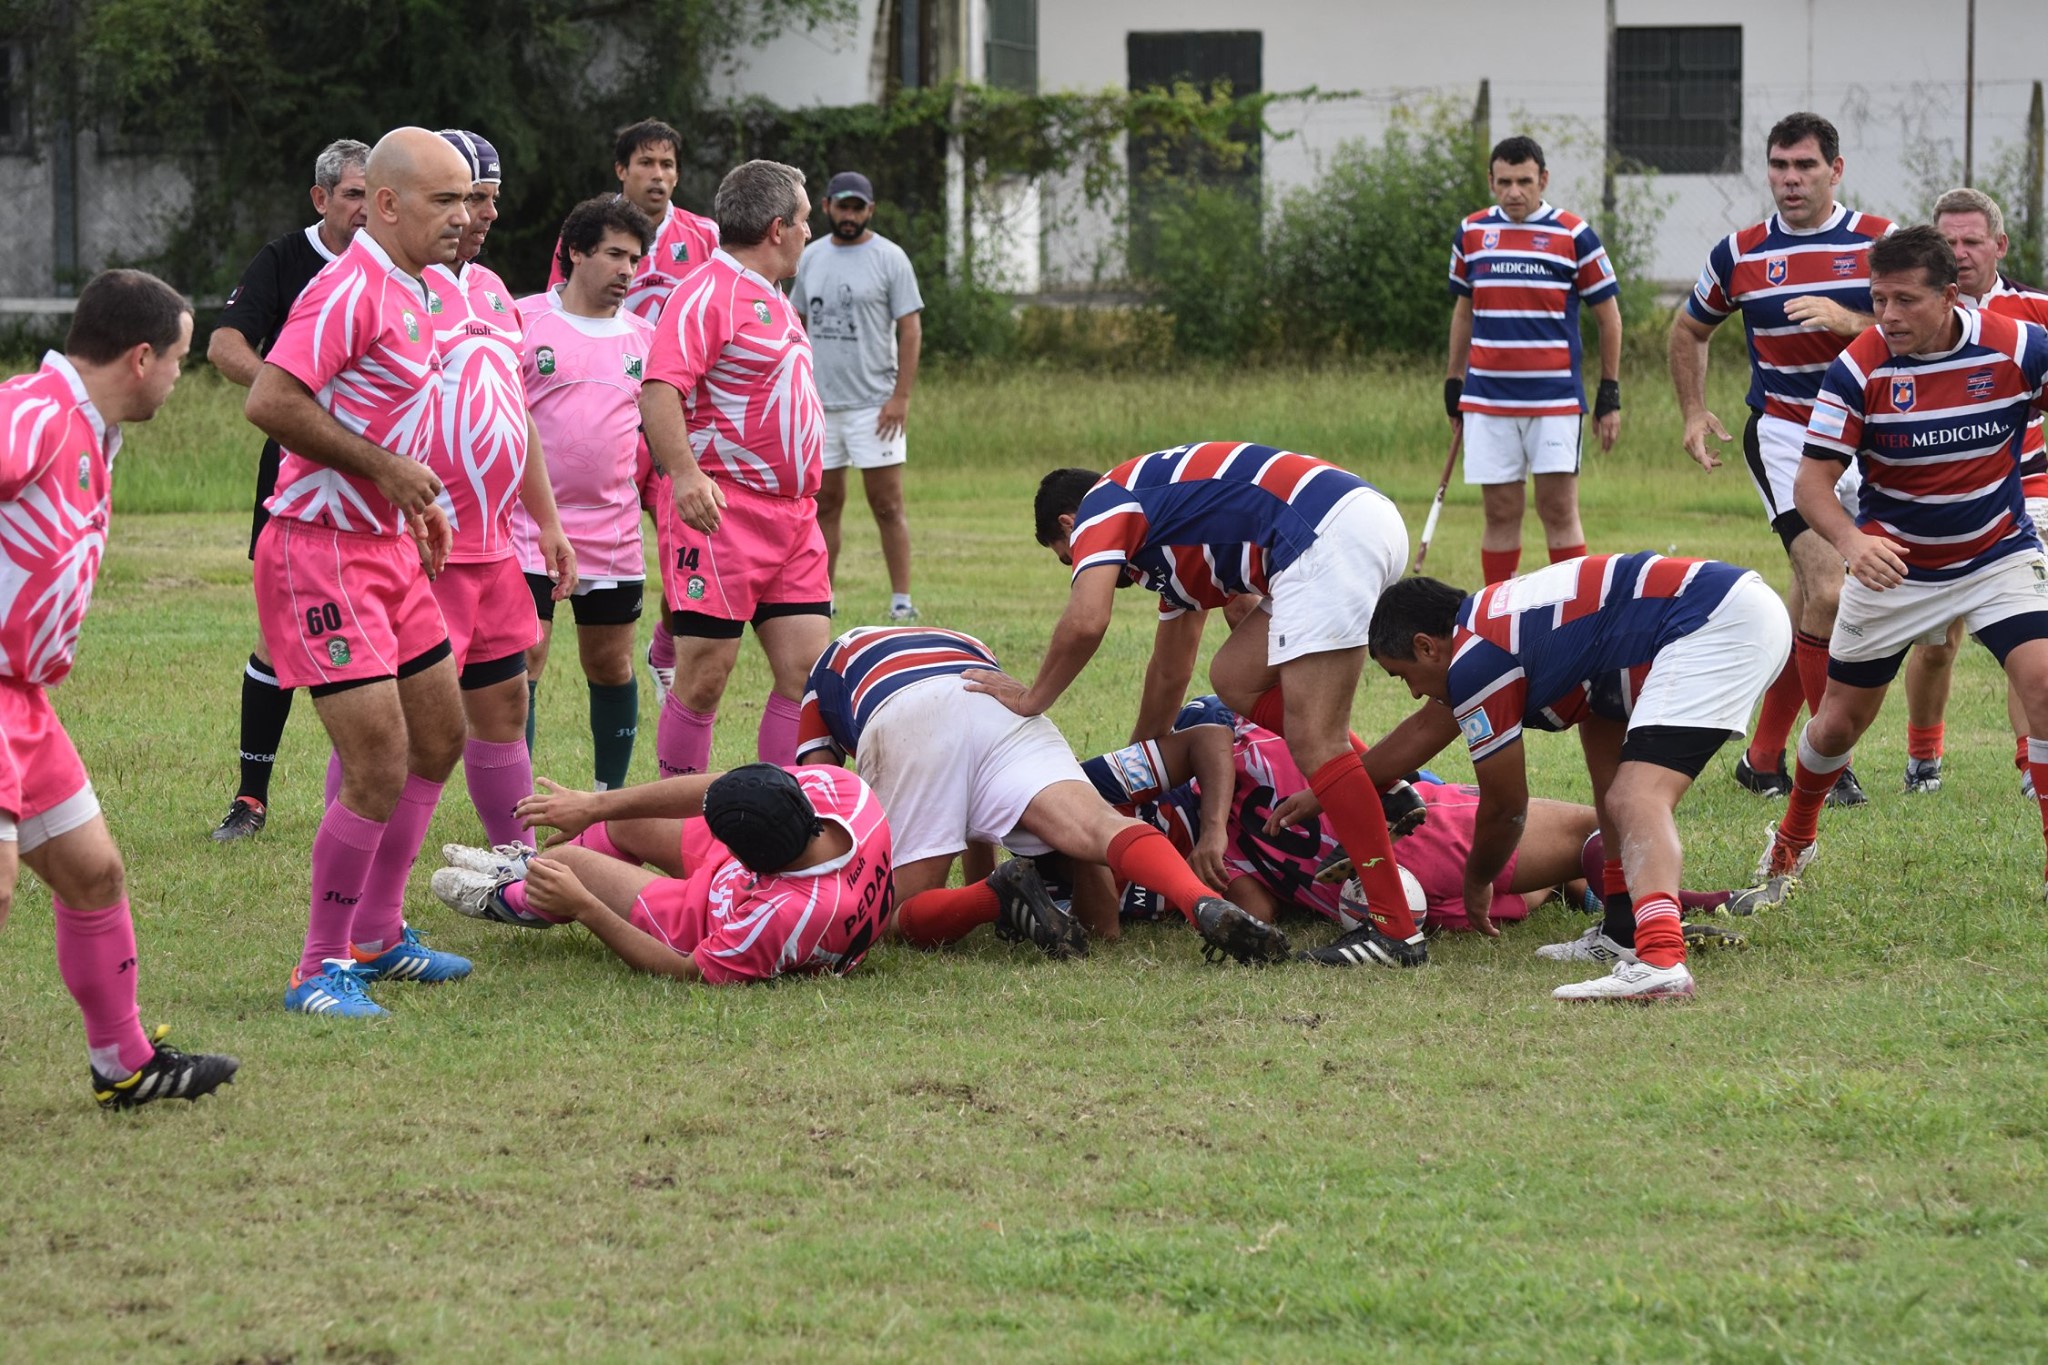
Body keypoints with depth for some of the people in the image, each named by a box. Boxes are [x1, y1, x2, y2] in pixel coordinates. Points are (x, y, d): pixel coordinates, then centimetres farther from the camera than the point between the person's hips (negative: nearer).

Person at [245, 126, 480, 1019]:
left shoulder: (410, 292, 12)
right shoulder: (351, 289, -19)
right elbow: (270, 403, -28)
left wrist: (417, 499, 14)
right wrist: (383, 468, -22)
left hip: (388, 549, 10)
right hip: (324, 553, -10)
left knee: (438, 736, 17)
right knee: (380, 762, -12)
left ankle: (376, 935, 29)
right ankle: (323, 969, -1)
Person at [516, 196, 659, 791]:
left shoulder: (644, 336, 11)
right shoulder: (522, 321, -3)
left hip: (614, 533, 4)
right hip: (528, 531, -4)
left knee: (611, 665, 9)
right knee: (520, 662, -8)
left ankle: (611, 797, 22)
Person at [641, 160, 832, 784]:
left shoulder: (772, 300, 20)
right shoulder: (709, 293, -11)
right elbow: (659, 388, -22)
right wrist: (684, 474, -33)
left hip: (792, 515, 9)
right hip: (722, 513, -9)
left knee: (808, 670, 3)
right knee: (705, 675, -7)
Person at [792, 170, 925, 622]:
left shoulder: (889, 258, -4)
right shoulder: (811, 257, 11)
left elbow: (910, 329, -6)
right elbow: (798, 326, 18)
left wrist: (901, 396, -14)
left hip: (874, 404, -5)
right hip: (821, 404, 5)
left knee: (887, 507, -5)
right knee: (824, 505, 9)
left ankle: (901, 602, -3)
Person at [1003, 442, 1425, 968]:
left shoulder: (1100, 506, 9)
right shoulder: (1171, 533, 35)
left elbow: (1085, 623, -8)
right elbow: (1170, 671, 47)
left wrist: (1031, 701, 8)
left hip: (1331, 532, -9)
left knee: (1313, 743, -11)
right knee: (1236, 680, 19)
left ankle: (1394, 929, -16)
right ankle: (1386, 791, 14)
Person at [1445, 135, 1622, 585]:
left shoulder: (1574, 235, -1)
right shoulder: (1472, 232, 8)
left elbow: (1608, 315, 4)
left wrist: (1609, 395, 2)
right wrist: (1453, 383, 17)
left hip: (1555, 400, -3)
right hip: (1487, 401, 3)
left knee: (1559, 512, -4)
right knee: (1500, 515, 4)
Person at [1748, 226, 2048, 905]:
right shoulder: (1858, 369, -19)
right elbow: (1812, 480, -17)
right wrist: (1851, 543, -36)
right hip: (1894, 564, 0)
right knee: (1841, 720, 8)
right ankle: (1792, 842, 37)